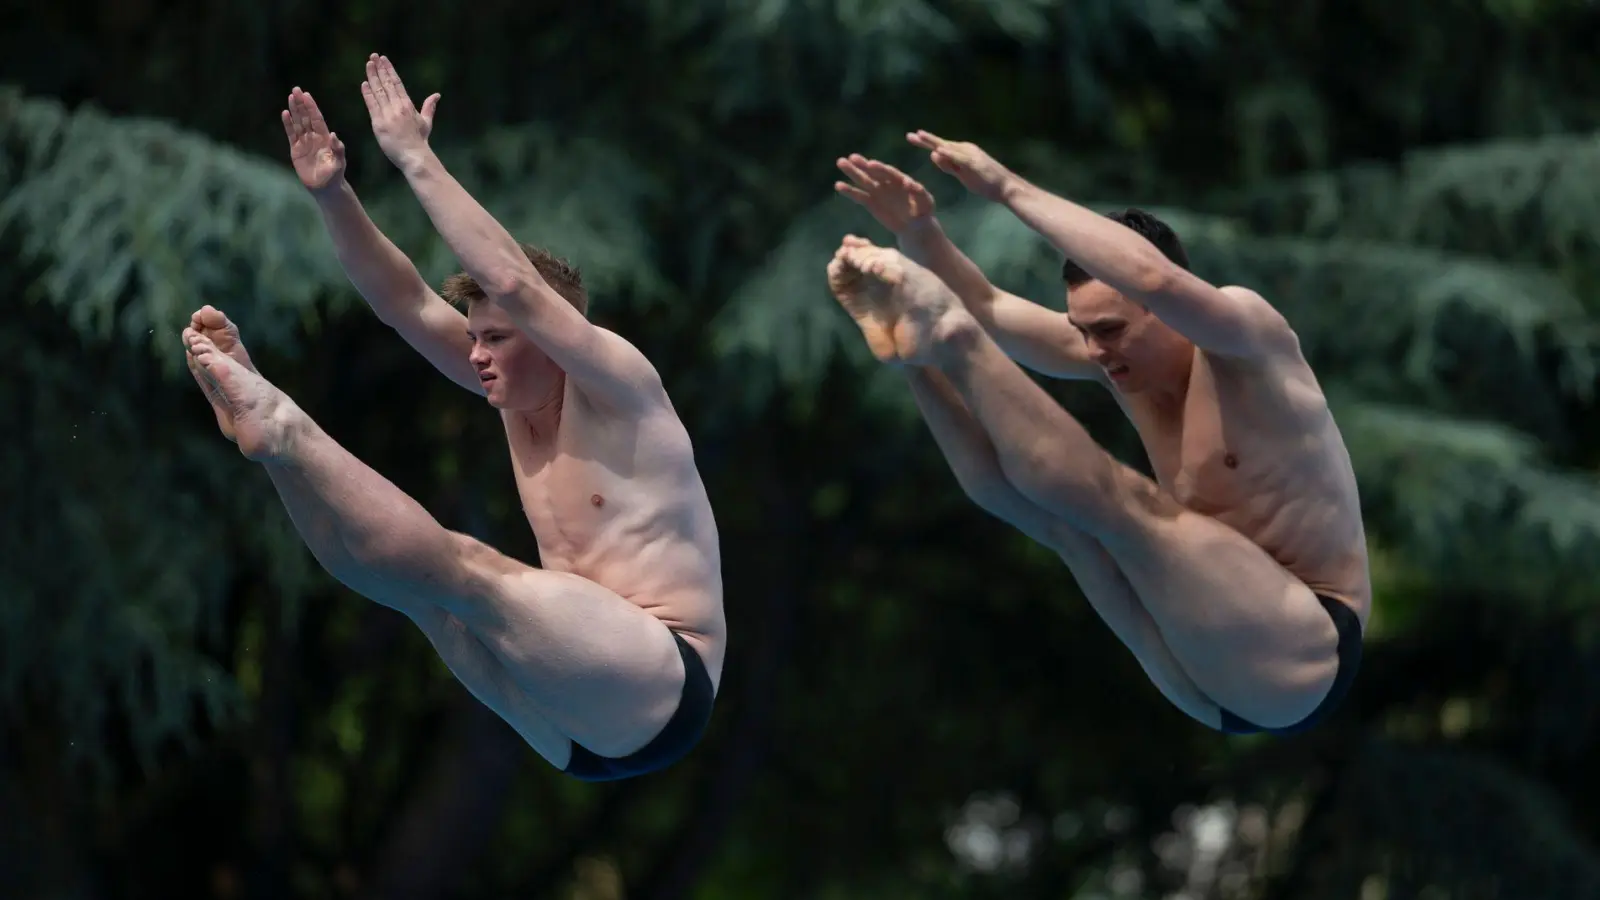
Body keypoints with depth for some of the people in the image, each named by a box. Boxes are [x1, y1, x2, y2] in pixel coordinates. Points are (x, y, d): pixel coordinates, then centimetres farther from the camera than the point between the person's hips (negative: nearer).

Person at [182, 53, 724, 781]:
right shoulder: (517, 394, 17)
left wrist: (414, 158, -17)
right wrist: (333, 195, -2)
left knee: (460, 570, -26)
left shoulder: (617, 388, -5)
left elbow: (513, 283, -20)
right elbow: (404, 303, 12)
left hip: (659, 696, -9)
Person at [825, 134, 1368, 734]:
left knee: (1117, 499, -27)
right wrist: (919, 233, -13)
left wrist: (1010, 190, -32)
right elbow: (986, 308, 7)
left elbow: (1154, 277, -36)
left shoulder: (1245, 339, -15)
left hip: (1305, 662, -8)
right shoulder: (1120, 353, 8)